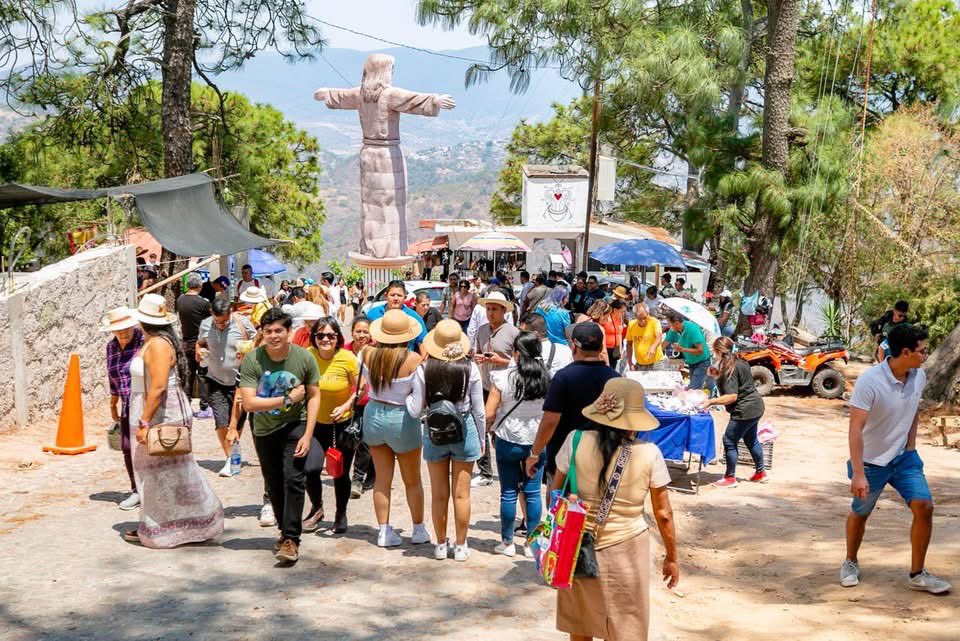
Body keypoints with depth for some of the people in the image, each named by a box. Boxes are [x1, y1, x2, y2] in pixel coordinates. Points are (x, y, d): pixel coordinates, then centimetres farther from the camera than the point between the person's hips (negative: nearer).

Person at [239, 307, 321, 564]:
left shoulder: (304, 358, -15)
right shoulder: (252, 360, -17)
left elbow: (314, 396, -6)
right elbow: (249, 403, -23)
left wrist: (308, 435, -13)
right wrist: (288, 399, -23)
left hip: (295, 426, -2)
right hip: (264, 430, 2)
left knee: (293, 479, -16)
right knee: (274, 485, 14)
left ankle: (291, 539, -11)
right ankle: (285, 531, 33)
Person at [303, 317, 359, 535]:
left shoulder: (348, 359, -18)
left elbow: (359, 388, -7)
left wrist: (346, 406, -21)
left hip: (343, 423, -2)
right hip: (316, 421, 2)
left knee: (340, 473, 5)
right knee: (310, 470, 0)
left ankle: (341, 514, 31)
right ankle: (317, 509, 30)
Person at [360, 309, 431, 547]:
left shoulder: (368, 354, -10)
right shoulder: (413, 360, -21)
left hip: (374, 416, 3)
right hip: (402, 420, -3)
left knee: (382, 478, 13)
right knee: (412, 480, 15)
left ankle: (384, 531, 17)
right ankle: (419, 530, 26)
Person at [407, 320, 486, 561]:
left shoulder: (424, 370, -11)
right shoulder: (470, 369, -10)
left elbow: (415, 411, -7)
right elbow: (479, 410, -4)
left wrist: (407, 397, 14)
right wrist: (482, 439, 9)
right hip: (464, 431, 0)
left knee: (439, 494, 12)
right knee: (461, 493, 9)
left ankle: (441, 545, 23)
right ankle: (460, 546, 18)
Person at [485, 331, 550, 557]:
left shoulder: (503, 378, -14)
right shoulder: (549, 379, -9)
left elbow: (489, 415, -13)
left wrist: (495, 426, 8)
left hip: (508, 441, -2)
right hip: (538, 441, 2)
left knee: (508, 493, 8)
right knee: (533, 492, 9)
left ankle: (507, 543, 18)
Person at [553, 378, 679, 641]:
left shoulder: (576, 441, -13)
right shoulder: (650, 454, -13)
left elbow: (554, 493, -4)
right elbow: (663, 514, -6)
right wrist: (671, 558, 8)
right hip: (626, 549, -1)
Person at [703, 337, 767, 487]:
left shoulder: (730, 369, -22)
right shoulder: (739, 362, 7)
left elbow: (732, 396, -26)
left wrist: (712, 401, -25)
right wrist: (718, 375, 10)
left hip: (744, 411, -10)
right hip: (755, 407, 10)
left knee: (729, 441, -1)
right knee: (751, 440, 23)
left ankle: (730, 478, 7)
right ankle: (761, 473, 35)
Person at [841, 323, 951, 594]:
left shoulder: (919, 376, -6)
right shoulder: (869, 381, -26)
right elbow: (856, 429, -28)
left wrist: (911, 444, 9)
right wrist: (858, 474, -32)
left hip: (904, 457, 5)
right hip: (872, 461, -5)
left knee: (924, 507, -9)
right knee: (860, 513, 11)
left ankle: (917, 575, 6)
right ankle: (851, 563, 37)